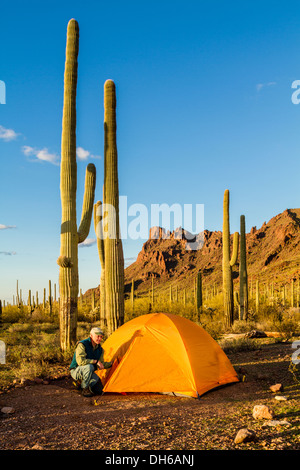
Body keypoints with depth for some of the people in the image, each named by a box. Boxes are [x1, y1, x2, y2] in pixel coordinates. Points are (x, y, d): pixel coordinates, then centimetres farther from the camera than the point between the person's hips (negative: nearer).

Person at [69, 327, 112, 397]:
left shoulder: (99, 349, 1)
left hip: (88, 372, 7)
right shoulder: (81, 344, -22)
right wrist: (96, 361, -30)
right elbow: (80, 361, -34)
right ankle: (84, 389, -18)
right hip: (76, 371, -7)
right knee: (89, 367, -38)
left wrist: (111, 364, -7)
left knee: (99, 390, -9)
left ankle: (81, 382, 15)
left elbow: (100, 365, 7)